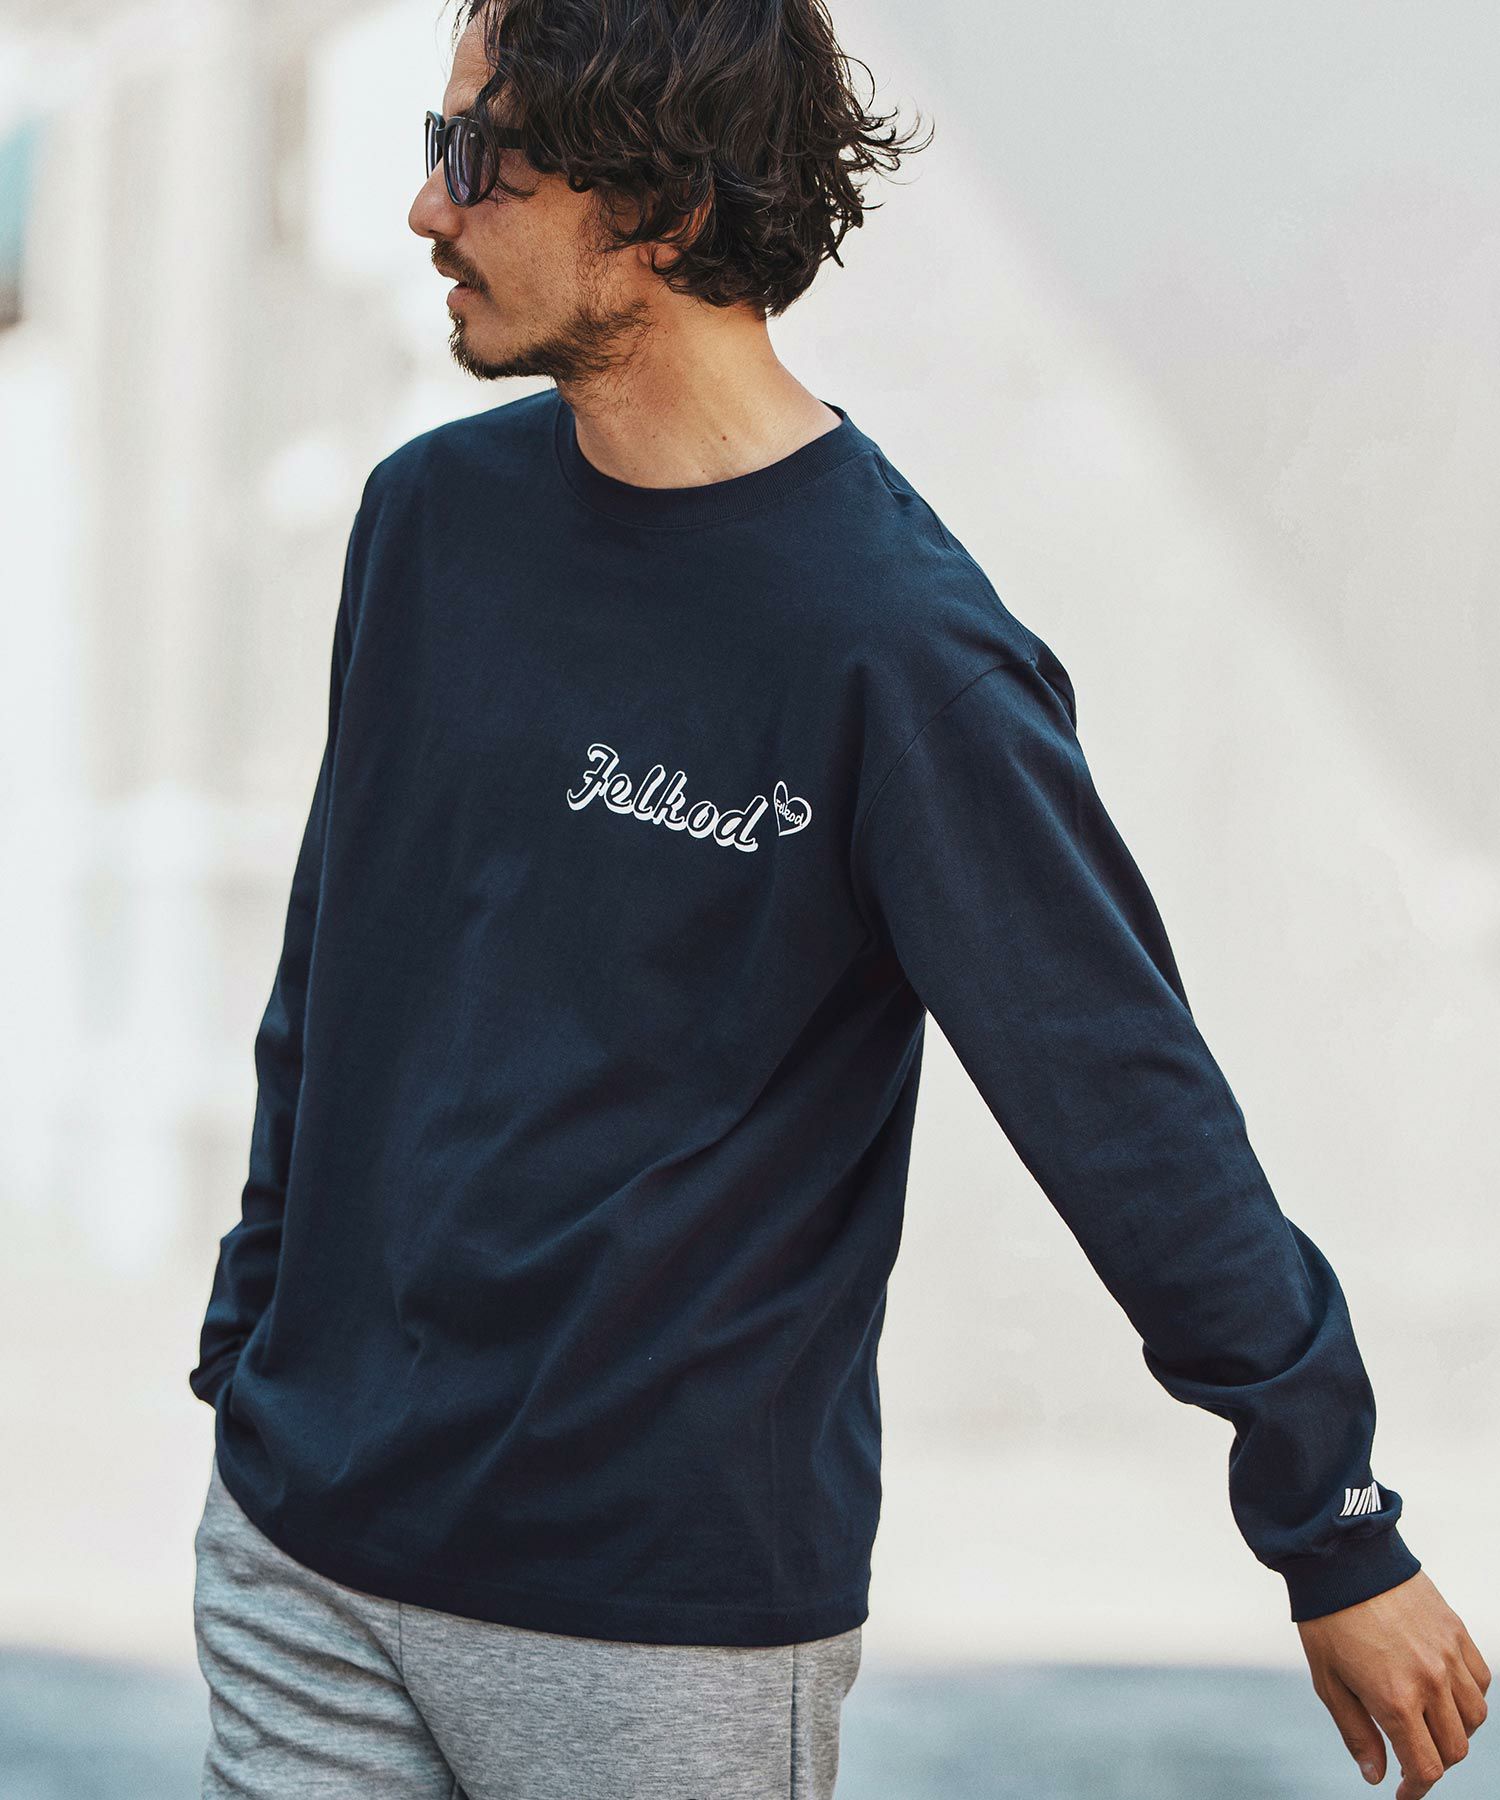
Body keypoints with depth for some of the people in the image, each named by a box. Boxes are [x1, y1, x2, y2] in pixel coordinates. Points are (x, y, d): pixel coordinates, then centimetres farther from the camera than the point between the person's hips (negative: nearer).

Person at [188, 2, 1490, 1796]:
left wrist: (1337, 1539, -7)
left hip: (677, 1601, -5)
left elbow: (1129, 1102, -11)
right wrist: (242, 1361, 17)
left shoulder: (897, 649, -15)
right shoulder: (431, 516, 5)